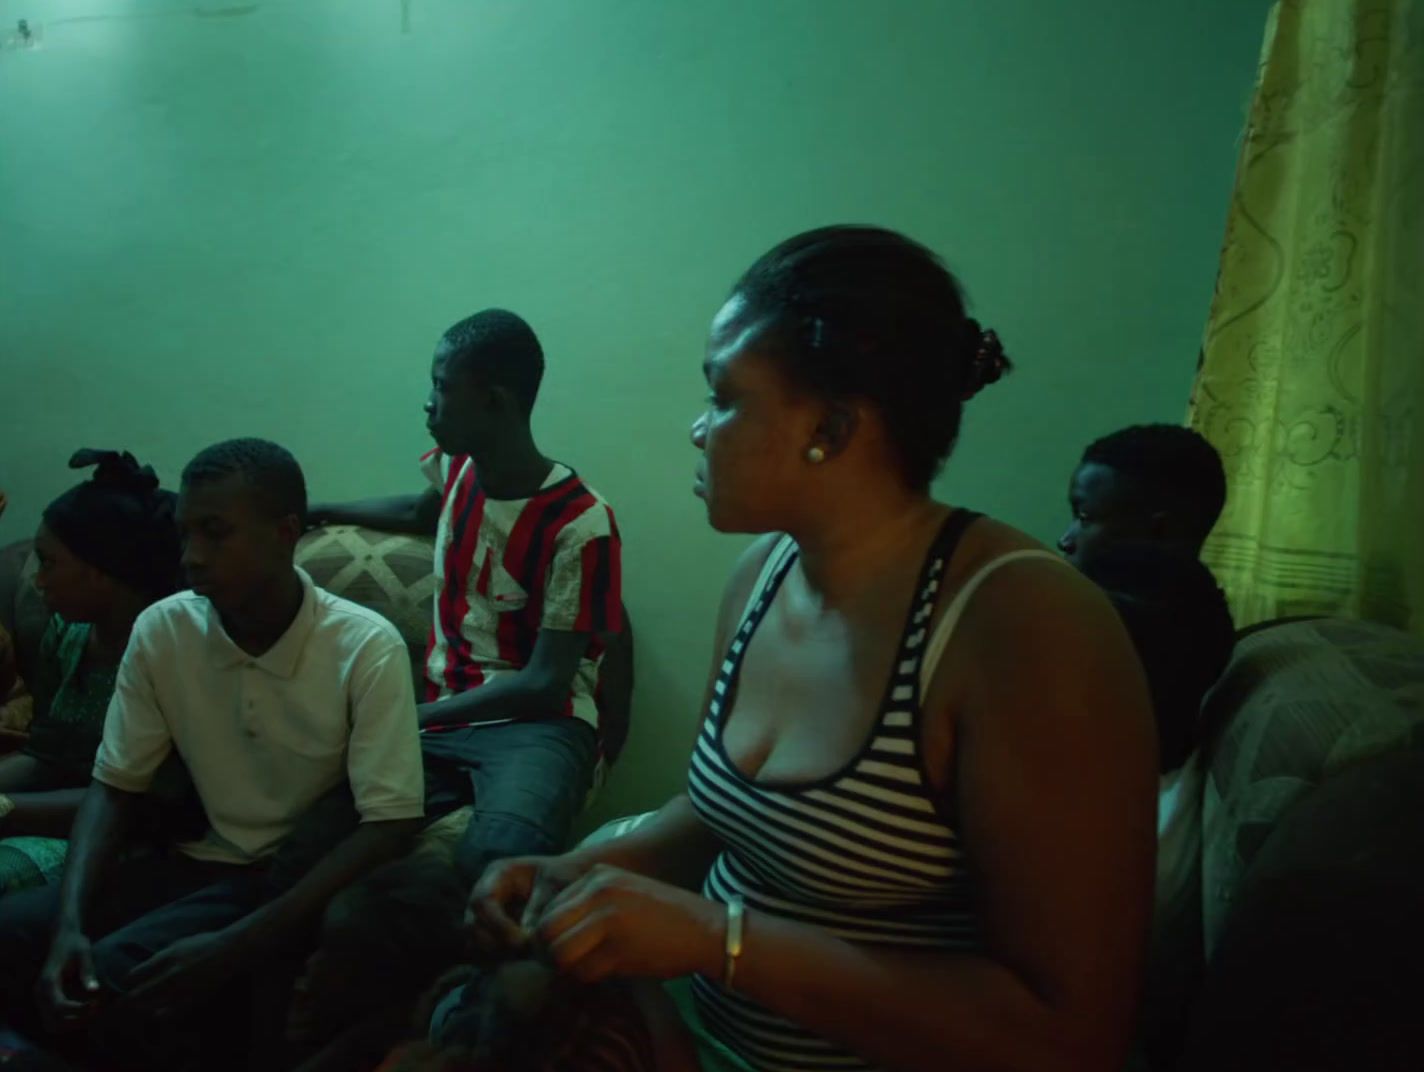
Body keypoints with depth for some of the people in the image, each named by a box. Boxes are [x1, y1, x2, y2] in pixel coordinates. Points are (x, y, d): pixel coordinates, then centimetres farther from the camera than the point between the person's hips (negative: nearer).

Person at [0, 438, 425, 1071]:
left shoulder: (367, 648, -20)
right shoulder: (160, 631, -6)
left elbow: (389, 826, -22)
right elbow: (113, 786, 1)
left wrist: (234, 945, -30)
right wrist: (69, 923, -17)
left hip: (303, 875, -5)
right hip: (201, 862, 5)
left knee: (114, 977, -25)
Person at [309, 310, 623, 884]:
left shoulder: (580, 525, -16)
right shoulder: (455, 465, 6)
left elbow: (544, 684, -16)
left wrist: (413, 718, -18)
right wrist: (320, 511, 33)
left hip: (536, 724, -6)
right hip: (443, 714, 6)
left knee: (496, 858, -40)